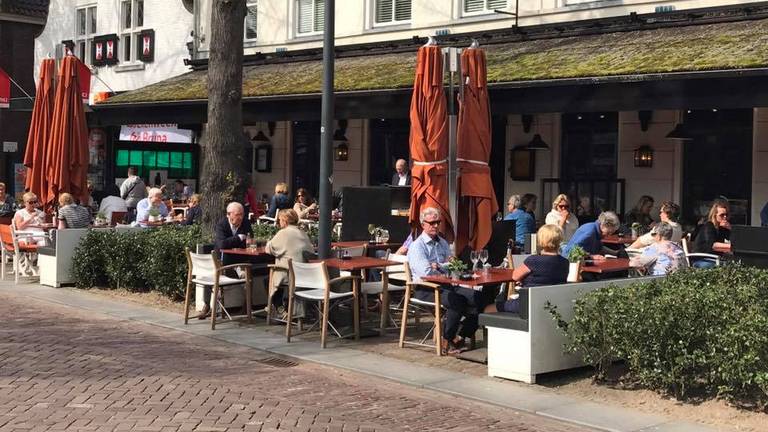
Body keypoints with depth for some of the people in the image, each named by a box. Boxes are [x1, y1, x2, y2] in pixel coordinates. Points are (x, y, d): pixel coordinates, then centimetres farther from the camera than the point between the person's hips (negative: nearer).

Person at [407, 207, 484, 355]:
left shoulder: (443, 243, 18)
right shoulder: (417, 246, -4)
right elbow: (426, 272, -15)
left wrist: (439, 266, -10)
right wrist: (446, 271, -5)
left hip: (446, 286, 7)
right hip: (425, 290, -7)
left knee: (478, 297, -15)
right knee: (456, 300, -33)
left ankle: (460, 335, -6)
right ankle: (446, 340, -17)